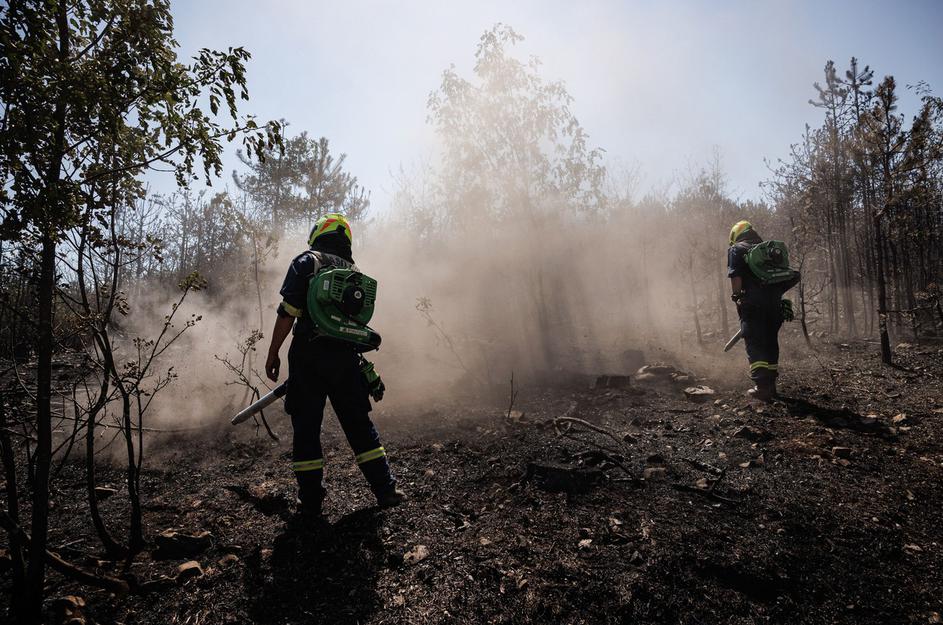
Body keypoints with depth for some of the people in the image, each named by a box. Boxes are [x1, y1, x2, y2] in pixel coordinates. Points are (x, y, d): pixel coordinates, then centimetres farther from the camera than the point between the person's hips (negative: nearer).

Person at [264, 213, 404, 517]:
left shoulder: (307, 261, 0)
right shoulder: (355, 272, 16)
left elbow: (288, 313, -9)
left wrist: (273, 353, -4)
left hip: (309, 355, -4)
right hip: (346, 358, 4)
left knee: (306, 427, 7)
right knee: (359, 424, 13)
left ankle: (311, 499, 13)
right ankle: (385, 489, 15)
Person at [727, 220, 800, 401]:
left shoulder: (736, 250, 3)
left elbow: (735, 277, -12)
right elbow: (792, 276, 17)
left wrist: (737, 298, -7)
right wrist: (775, 292, 20)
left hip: (752, 305, -6)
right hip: (774, 304, 6)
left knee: (755, 346, -4)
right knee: (771, 343, 15)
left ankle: (762, 387, -9)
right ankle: (770, 384, 21)